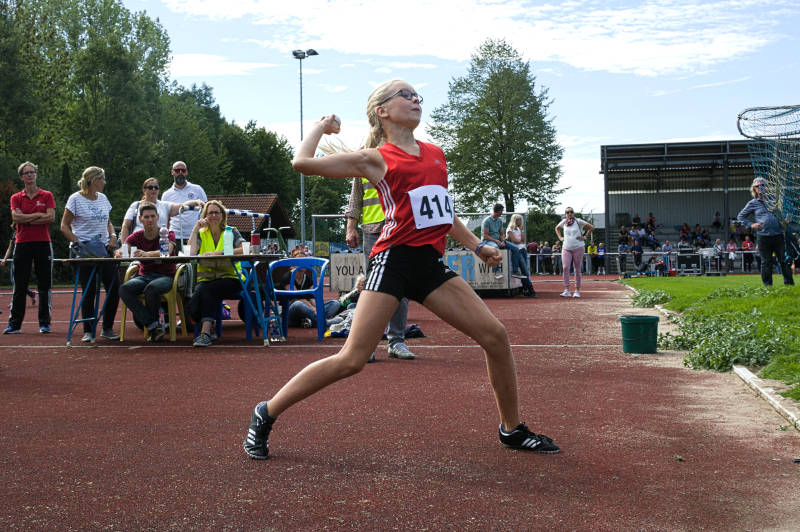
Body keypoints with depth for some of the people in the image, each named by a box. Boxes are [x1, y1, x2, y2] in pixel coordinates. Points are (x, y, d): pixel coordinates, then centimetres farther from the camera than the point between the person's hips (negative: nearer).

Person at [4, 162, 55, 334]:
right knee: (19, 286, 2)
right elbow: (16, 217, -7)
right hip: (22, 243, 1)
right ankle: (14, 324, 6)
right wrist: (38, 215, -8)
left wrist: (26, 220, -8)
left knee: (44, 286, 1)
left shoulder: (46, 196, 6)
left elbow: (51, 217, -8)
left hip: (43, 243, -1)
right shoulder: (16, 198, 9)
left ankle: (44, 323, 8)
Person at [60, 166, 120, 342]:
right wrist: (78, 243, -15)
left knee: (114, 288, -2)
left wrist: (113, 235, 4)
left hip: (104, 249, 5)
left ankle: (107, 328, 10)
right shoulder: (76, 199, -3)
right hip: (84, 251, -5)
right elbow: (64, 226, -3)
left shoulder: (102, 198, 14)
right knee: (89, 291, -3)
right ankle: (88, 331, 8)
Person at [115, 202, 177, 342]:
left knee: (151, 288, -38)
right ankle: (154, 326, -26)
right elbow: (121, 250, -8)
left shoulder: (168, 234, -3)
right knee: (124, 289, -28)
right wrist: (119, 253, -36)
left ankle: (150, 324, -13)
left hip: (165, 276, -4)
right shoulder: (137, 236, 8)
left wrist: (146, 254, -45)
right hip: (144, 275, 4)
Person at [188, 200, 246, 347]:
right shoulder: (201, 234, 13)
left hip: (229, 278, -2)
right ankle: (208, 326, 0)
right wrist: (196, 228, -4)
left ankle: (205, 332, -32)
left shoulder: (231, 232, 9)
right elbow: (190, 252, -7)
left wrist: (219, 253, -19)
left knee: (207, 290, -35)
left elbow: (245, 250, -11)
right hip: (205, 278, 2)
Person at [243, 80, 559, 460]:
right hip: (394, 258, -6)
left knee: (495, 336, 0)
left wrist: (477, 247, 22)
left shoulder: (435, 154, 18)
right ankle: (266, 413, 4)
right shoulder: (375, 158, 2)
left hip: (431, 263, 6)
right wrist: (320, 127, 13)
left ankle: (512, 429, 18)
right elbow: (302, 163, -4)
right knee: (352, 360, -12)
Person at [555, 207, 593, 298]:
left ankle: (577, 291, 9)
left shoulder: (578, 221, -4)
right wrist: (560, 237, 14)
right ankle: (566, 290, -12)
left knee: (577, 269, 2)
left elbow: (591, 228, 2)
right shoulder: (563, 222, 6)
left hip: (578, 248, -2)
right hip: (566, 248, 2)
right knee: (565, 268, -12)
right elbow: (557, 228, 27)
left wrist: (584, 237, -3)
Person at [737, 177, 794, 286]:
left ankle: (789, 282, 12)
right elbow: (740, 217, 13)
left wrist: (785, 220, 7)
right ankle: (767, 284, 10)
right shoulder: (753, 203, 8)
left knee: (785, 260, 2)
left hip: (778, 235, 2)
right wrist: (751, 225, -1)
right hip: (763, 236, -2)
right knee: (766, 262, 2)